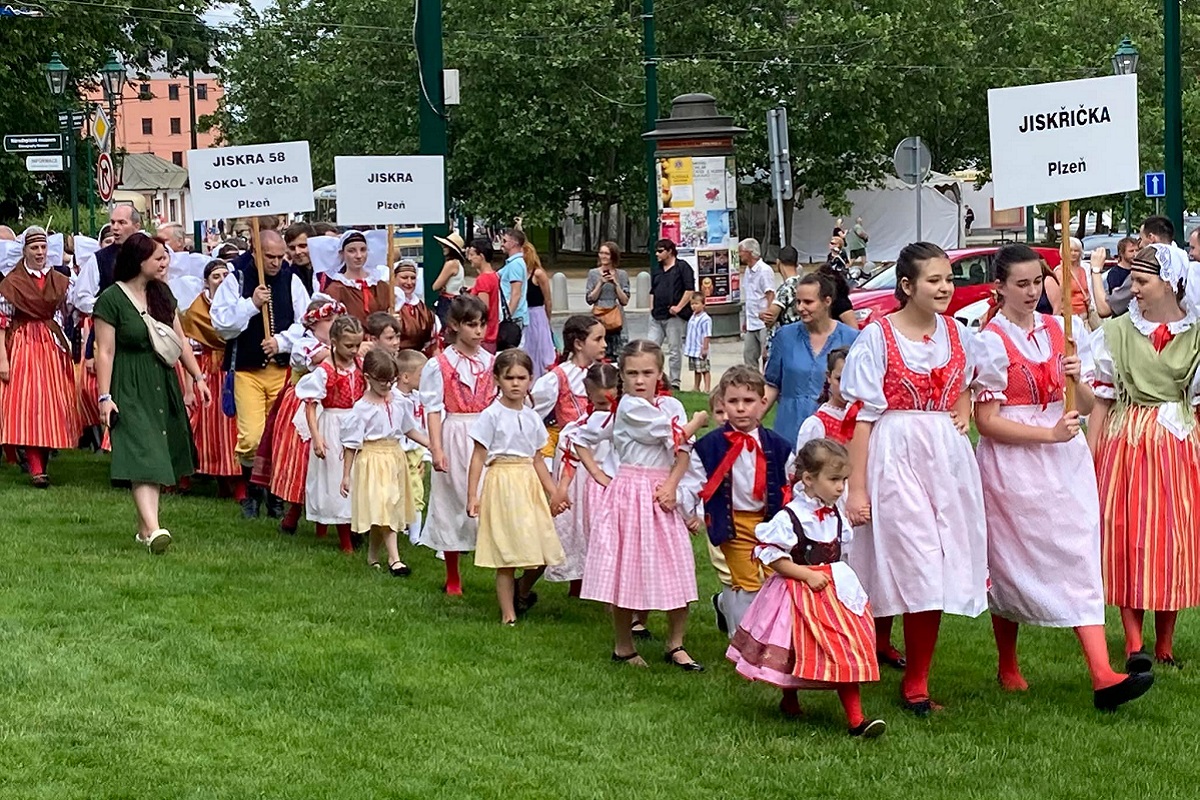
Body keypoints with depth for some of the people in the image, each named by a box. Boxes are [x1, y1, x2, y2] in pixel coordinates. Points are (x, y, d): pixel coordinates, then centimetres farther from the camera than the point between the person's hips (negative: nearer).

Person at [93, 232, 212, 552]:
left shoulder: (162, 293, 9)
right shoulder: (110, 300, -10)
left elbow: (179, 339, 14)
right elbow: (105, 352, -11)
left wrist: (198, 377, 11)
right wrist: (105, 397, -14)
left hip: (163, 384, 7)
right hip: (130, 388, -7)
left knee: (158, 456, 7)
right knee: (142, 455, -15)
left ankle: (144, 527, 14)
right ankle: (153, 529, -25)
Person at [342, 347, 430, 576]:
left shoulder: (398, 401, 5)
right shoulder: (362, 408, -11)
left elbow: (409, 428, 18)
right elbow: (351, 444, -7)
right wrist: (346, 475, -6)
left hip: (395, 457, 6)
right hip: (373, 460, -6)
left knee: (387, 510, 11)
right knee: (382, 508, -11)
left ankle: (373, 555, 26)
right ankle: (394, 559, -13)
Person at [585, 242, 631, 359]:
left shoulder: (622, 274, 6)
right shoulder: (593, 273, 5)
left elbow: (625, 301, 2)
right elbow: (589, 299, 1)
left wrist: (616, 283, -8)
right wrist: (601, 283, -8)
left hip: (616, 318, 0)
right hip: (599, 318, 0)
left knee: (618, 354, -6)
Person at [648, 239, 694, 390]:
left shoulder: (682, 267, -4)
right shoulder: (658, 270, 18)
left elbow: (690, 289, -10)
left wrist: (678, 307, -16)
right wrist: (652, 308, 13)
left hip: (674, 316, -7)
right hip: (657, 316, 7)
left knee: (674, 350, -1)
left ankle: (674, 383, 5)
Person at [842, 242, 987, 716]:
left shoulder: (956, 333, 9)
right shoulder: (877, 337, -7)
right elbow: (863, 415, -8)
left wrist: (964, 409, 5)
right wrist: (856, 488, -11)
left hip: (948, 457, 5)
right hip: (896, 457, -5)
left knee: (941, 567, 2)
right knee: (919, 566, -11)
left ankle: (916, 682, 12)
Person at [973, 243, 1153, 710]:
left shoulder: (1058, 331, 9)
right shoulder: (990, 342, -6)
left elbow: (1087, 407, 12)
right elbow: (986, 421, -10)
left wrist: (1079, 381, -10)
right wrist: (1049, 434, -17)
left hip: (1065, 458, 4)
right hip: (1012, 464, -4)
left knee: (1079, 559, -6)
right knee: (1009, 565, 6)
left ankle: (1103, 676, -16)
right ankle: (1008, 668, 25)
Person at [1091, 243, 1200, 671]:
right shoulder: (1116, 332, 1)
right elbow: (1102, 399, 3)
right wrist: (1089, 456, -2)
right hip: (1127, 443, -1)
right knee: (1127, 538, -5)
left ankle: (1165, 642, 14)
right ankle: (1134, 641, -3)